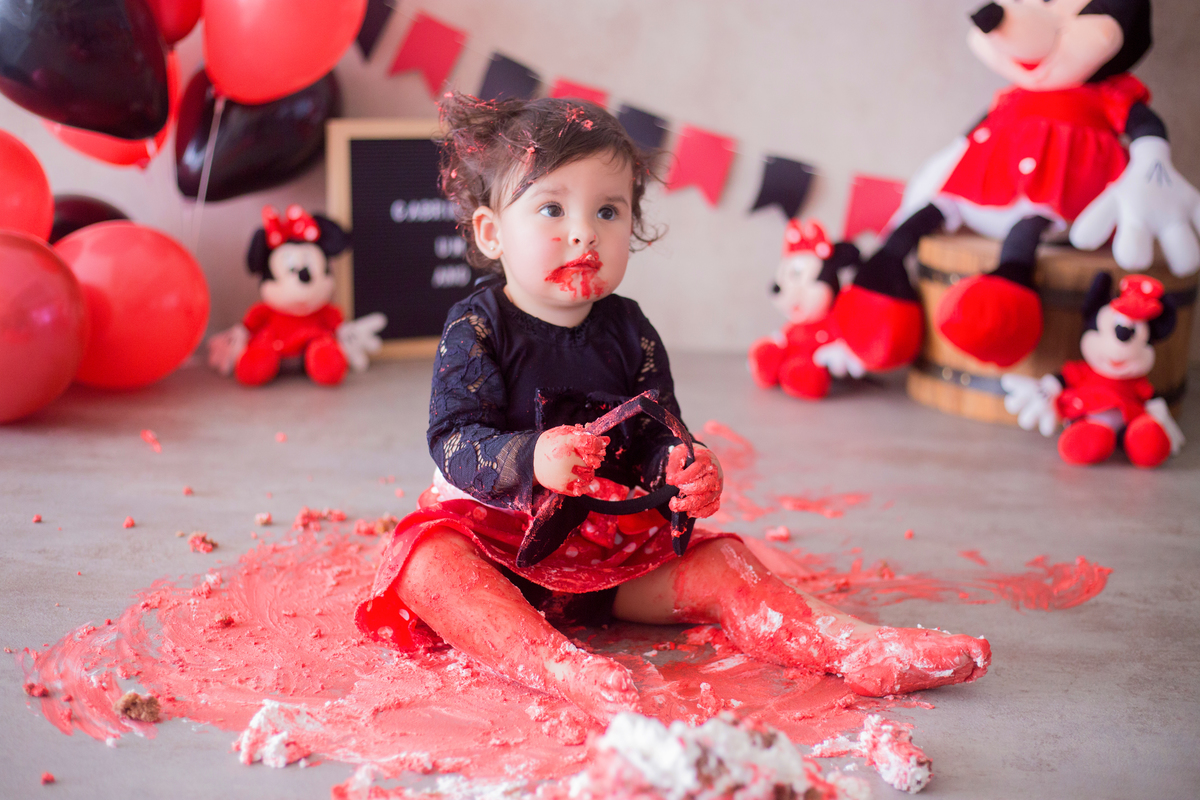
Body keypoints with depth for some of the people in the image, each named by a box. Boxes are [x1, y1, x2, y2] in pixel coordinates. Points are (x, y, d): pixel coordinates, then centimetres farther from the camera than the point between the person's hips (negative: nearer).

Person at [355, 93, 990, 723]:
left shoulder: (629, 333, 3)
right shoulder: (475, 328, -10)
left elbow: (656, 437, 1)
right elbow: (454, 441, -18)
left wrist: (683, 470, -23)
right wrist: (530, 459, -38)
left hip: (610, 539, 4)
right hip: (494, 534, -3)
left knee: (716, 564, -13)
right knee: (429, 560, -35)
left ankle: (853, 647, -17)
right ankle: (556, 665, -51)